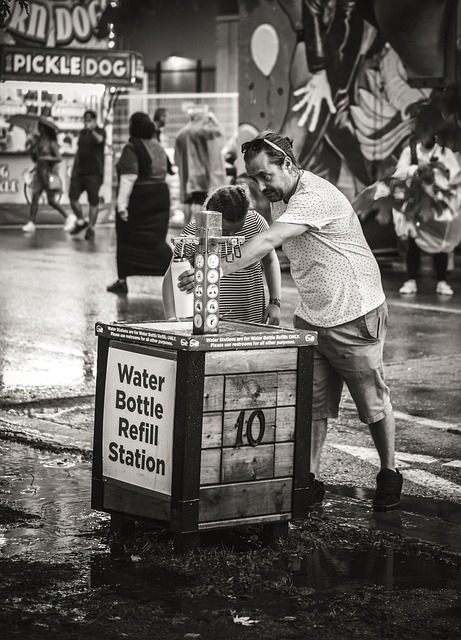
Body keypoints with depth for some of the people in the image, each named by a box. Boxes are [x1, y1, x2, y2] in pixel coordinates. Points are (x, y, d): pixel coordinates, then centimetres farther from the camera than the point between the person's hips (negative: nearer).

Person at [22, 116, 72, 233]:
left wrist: (47, 158, -28)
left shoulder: (51, 143, -12)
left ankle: (67, 217, 17)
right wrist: (31, 149, -4)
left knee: (52, 201, -2)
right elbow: (34, 158, 12)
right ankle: (31, 224, -2)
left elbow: (59, 158, -16)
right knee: (34, 198, -2)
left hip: (50, 173, -6)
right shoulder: (38, 141, 6)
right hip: (39, 172, 6)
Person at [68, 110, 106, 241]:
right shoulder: (82, 133, 15)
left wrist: (92, 130, -48)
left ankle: (91, 228, 5)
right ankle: (81, 221, 20)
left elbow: (99, 139, -28)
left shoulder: (100, 131, -4)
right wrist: (74, 168, 18)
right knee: (72, 197, 1)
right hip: (79, 171, 6)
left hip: (94, 173, -6)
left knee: (93, 201, -3)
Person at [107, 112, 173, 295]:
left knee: (127, 240, 6)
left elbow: (129, 178, -21)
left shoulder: (132, 148, -13)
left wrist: (122, 203, -22)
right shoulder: (158, 147, 11)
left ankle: (122, 281, 11)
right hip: (160, 196, 7)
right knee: (156, 240, 8)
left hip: (138, 199, -7)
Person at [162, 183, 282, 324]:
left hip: (251, 320, 1)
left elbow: (270, 261, 15)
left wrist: (274, 302, 4)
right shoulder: (194, 232, -8)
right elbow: (171, 278, -1)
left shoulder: (255, 222, -2)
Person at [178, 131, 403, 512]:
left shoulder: (314, 197, -25)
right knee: (310, 405, 4)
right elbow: (272, 249, 13)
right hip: (310, 318, 8)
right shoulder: (281, 199, 5)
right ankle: (311, 482, 9)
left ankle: (389, 475, 22)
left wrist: (217, 272, -39)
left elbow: (266, 243, -35)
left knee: (374, 403, 5)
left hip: (356, 316, -8)